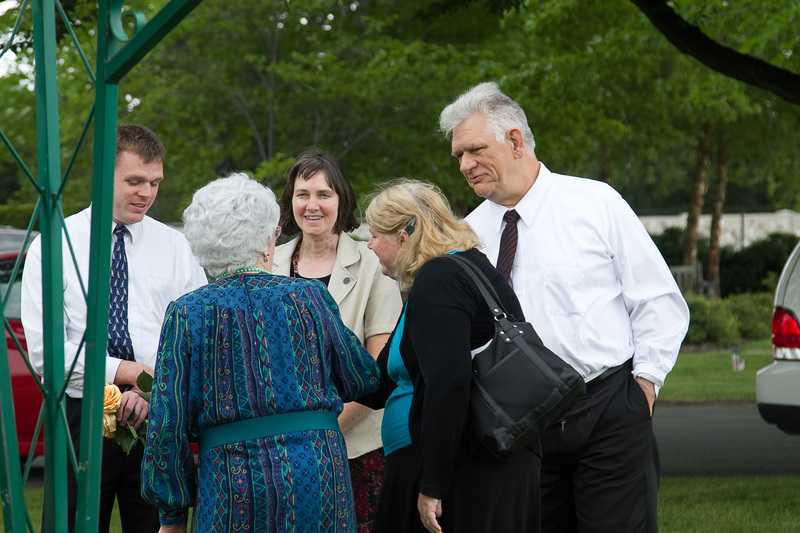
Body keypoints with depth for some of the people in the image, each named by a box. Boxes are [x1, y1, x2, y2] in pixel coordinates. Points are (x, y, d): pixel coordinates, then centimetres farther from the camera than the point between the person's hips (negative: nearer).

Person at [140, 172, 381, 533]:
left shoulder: (187, 314, -1)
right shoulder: (309, 296, 2)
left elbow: (166, 427, -2)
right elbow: (363, 380, 14)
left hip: (232, 480, -1)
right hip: (317, 472, 1)